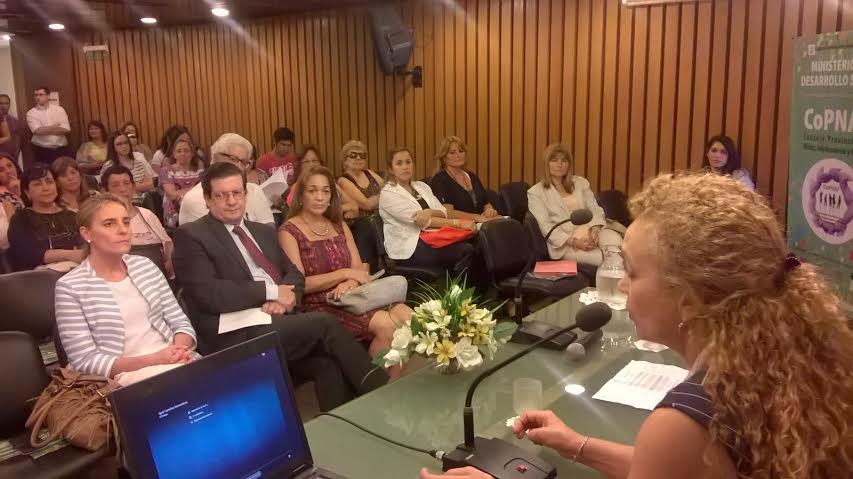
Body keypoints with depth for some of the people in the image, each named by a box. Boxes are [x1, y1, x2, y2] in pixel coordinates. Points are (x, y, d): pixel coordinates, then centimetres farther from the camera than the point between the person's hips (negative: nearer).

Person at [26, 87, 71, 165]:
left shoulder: (59, 109, 5)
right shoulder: (31, 113, 1)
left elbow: (66, 129, -7)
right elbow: (38, 130, -14)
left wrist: (45, 130, -10)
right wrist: (56, 126, -5)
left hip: (61, 149, 1)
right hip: (41, 151, -1)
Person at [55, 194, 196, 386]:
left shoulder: (145, 266, 11)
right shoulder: (70, 287, -4)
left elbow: (180, 322, 11)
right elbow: (86, 362, -9)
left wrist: (180, 348, -13)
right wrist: (153, 359, -19)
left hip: (173, 362, 6)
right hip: (124, 376, -5)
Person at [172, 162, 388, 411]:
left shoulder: (264, 231, 21)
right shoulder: (191, 235, 0)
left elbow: (294, 274, 17)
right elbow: (209, 293, -12)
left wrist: (284, 299, -6)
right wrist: (271, 291, -11)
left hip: (281, 322, 6)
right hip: (238, 336, -6)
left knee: (330, 364, -22)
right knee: (324, 322, -20)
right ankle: (381, 392, -9)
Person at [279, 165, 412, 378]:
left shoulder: (340, 226, 16)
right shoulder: (289, 231, -3)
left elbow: (360, 269, 8)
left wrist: (350, 283, -15)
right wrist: (345, 274, -14)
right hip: (319, 306, -6)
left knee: (407, 316, -20)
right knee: (386, 325, -26)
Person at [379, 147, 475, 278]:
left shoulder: (422, 186, 18)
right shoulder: (388, 193, -4)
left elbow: (443, 212, 8)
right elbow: (420, 221, -13)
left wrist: (429, 212, -17)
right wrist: (459, 223, -18)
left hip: (430, 238, 6)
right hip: (408, 248, -6)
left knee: (470, 246, -23)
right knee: (466, 251, -25)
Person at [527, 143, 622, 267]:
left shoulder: (580, 183, 18)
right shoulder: (535, 192, 4)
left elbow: (596, 210, 12)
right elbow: (545, 226, -6)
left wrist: (595, 230, -12)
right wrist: (574, 242, -19)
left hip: (590, 232, 4)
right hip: (565, 242, -4)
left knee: (614, 238, -32)